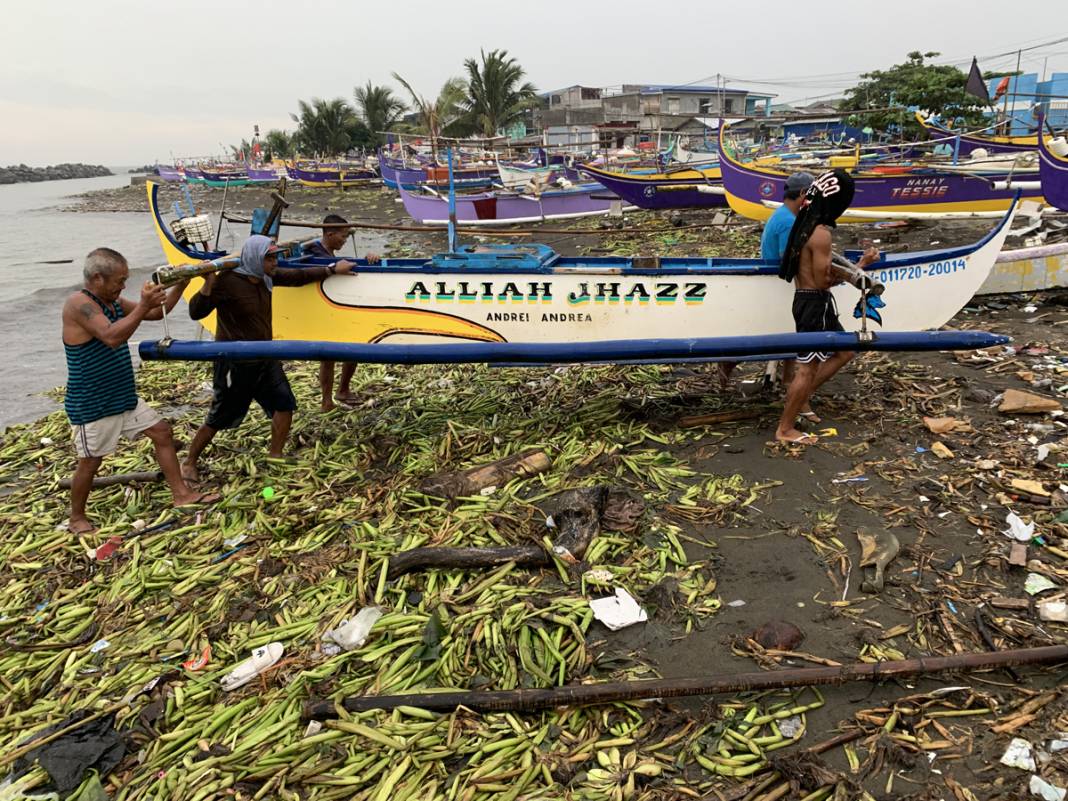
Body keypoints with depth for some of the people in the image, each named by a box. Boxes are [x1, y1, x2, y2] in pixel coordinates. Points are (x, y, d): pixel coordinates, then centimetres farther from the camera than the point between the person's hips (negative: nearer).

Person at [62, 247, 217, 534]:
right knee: (90, 462, 4)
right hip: (92, 406, -8)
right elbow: (111, 337, -34)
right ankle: (77, 518, 23)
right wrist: (142, 306, -35)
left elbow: (157, 313, 13)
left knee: (162, 432, 9)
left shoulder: (115, 302, 5)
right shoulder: (78, 304, -21)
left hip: (125, 397, 9)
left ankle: (181, 494, 16)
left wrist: (179, 286, 1)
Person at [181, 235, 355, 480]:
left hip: (264, 358, 7)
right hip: (234, 362, -7)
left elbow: (297, 276, 13)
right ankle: (189, 464, 22)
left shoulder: (266, 277, 0)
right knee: (219, 418, 3)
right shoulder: (227, 281, -22)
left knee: (284, 404, 6)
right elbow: (196, 313, -23)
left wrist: (332, 269, 14)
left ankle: (275, 456, 23)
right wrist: (208, 285, -39)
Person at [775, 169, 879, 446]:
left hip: (806, 299, 10)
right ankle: (785, 430, 11)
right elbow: (823, 280, -20)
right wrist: (860, 266, -12)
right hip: (815, 303, -10)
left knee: (844, 352, 21)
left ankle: (800, 397, 23)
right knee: (808, 368, 1)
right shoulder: (821, 234, -22)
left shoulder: (805, 224, 8)